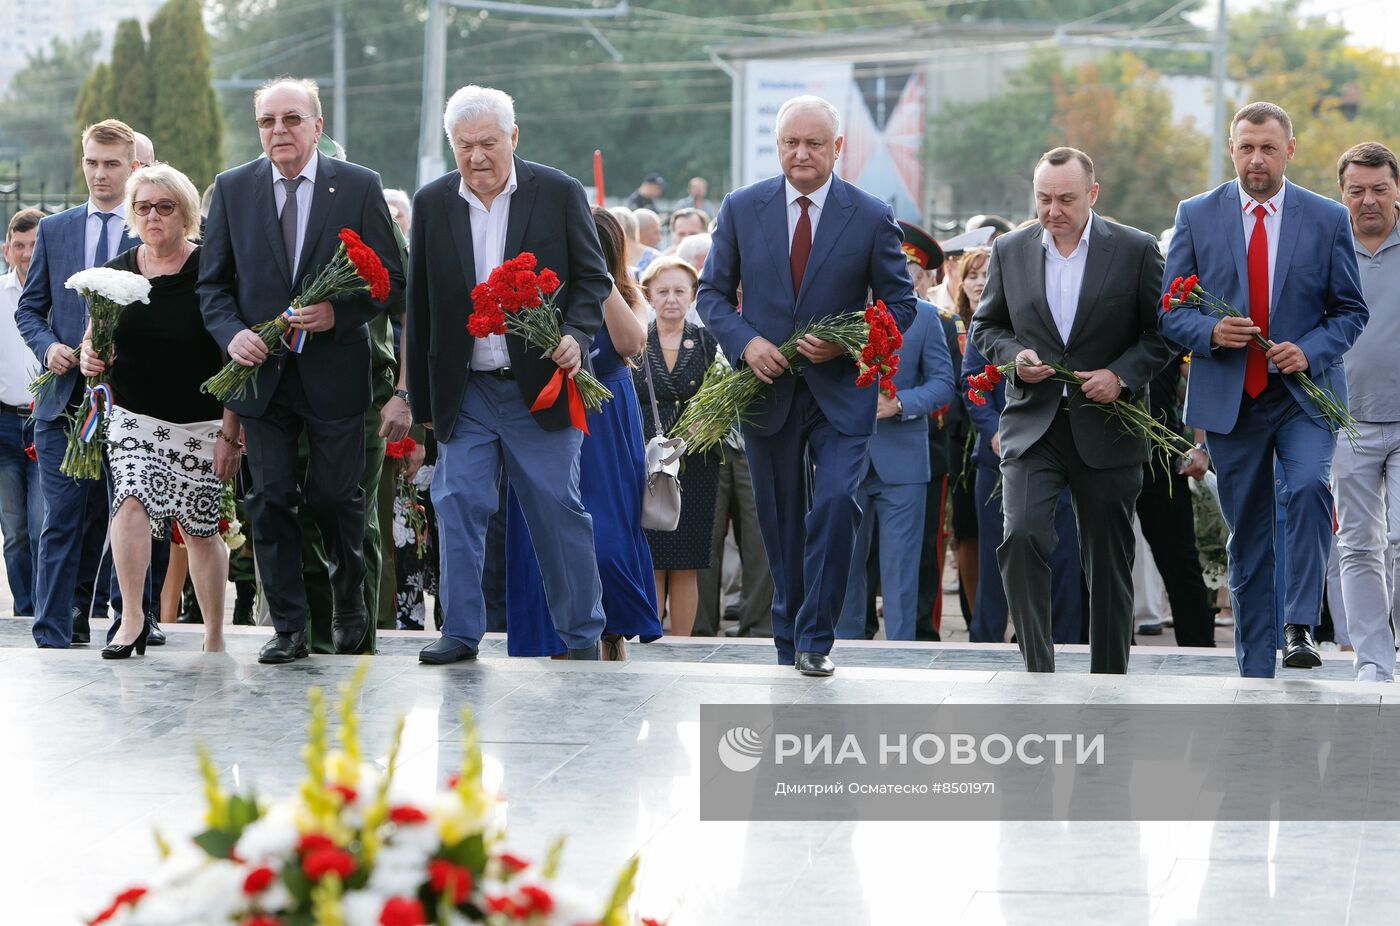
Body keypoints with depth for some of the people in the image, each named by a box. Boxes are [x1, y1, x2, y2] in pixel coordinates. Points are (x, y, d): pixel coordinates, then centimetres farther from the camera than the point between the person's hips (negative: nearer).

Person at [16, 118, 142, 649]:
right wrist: (48, 346, -5)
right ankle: (54, 635, -4)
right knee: (62, 520, -4)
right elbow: (29, 307, 15)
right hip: (65, 396, 1)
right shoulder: (54, 231, 11)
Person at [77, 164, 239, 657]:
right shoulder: (117, 271, 4)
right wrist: (90, 355, -7)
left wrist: (230, 432, -11)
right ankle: (132, 619, -15)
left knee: (200, 528, 3)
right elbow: (96, 336, 17)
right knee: (131, 501, -21)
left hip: (200, 423, -2)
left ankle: (215, 639, 16)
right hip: (133, 417, 2)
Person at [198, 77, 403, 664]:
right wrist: (232, 332, -11)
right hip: (261, 370, 2)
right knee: (270, 500, 0)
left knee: (335, 495, 2)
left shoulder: (359, 187, 0)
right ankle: (288, 627, 8)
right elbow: (212, 283, 8)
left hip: (335, 368, -2)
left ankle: (349, 601, 28)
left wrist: (340, 312, -16)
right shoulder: (232, 190, 6)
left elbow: (391, 277, 0)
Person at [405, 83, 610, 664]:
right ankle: (461, 632, 7)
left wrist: (576, 335, -17)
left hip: (539, 386, -2)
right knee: (458, 508, -1)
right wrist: (422, 396, 8)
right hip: (464, 392, 2)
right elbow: (420, 305, 9)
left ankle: (582, 634, 12)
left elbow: (591, 277, 3)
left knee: (559, 511, 2)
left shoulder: (559, 194, -2)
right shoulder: (432, 204, 5)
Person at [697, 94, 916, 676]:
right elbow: (712, 292, 7)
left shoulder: (871, 217, -1)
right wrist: (745, 342, -12)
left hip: (842, 391, -2)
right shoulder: (741, 209, 3)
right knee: (780, 520, 10)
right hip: (766, 388, 2)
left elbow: (900, 303, 2)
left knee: (837, 503, -20)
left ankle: (815, 641, -11)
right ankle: (787, 646, 23)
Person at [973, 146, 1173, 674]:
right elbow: (986, 326, 16)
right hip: (1032, 426, 1)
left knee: (1109, 560, 6)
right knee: (1022, 536, -20)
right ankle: (1038, 668, -13)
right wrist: (1013, 354, -5)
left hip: (1106, 427, -1)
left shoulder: (1135, 250, 0)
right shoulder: (1010, 252, 7)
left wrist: (1122, 376, -13)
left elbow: (1163, 331, 2)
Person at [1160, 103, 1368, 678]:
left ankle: (1300, 626, -21)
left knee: (1308, 487, -28)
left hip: (1304, 393, -1)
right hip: (1229, 396, 1)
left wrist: (1309, 351, -12)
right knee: (1247, 534, 6)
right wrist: (1210, 331, -15)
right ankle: (1255, 670, 13)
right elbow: (1169, 309, 6)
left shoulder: (1328, 220, 3)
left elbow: (1351, 310, 6)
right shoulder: (1197, 216, 5)